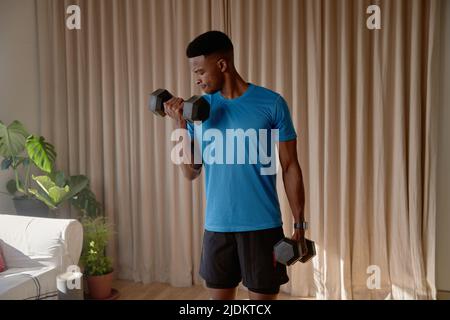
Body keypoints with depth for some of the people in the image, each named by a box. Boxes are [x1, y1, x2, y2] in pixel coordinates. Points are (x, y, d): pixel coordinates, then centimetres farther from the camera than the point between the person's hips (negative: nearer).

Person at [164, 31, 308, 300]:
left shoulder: (272, 103, -6)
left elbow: (290, 167, -2)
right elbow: (191, 173, 2)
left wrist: (300, 224, -4)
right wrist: (181, 124, -9)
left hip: (262, 225, -3)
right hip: (217, 226, 3)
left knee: (263, 295, 9)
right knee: (220, 295, 16)